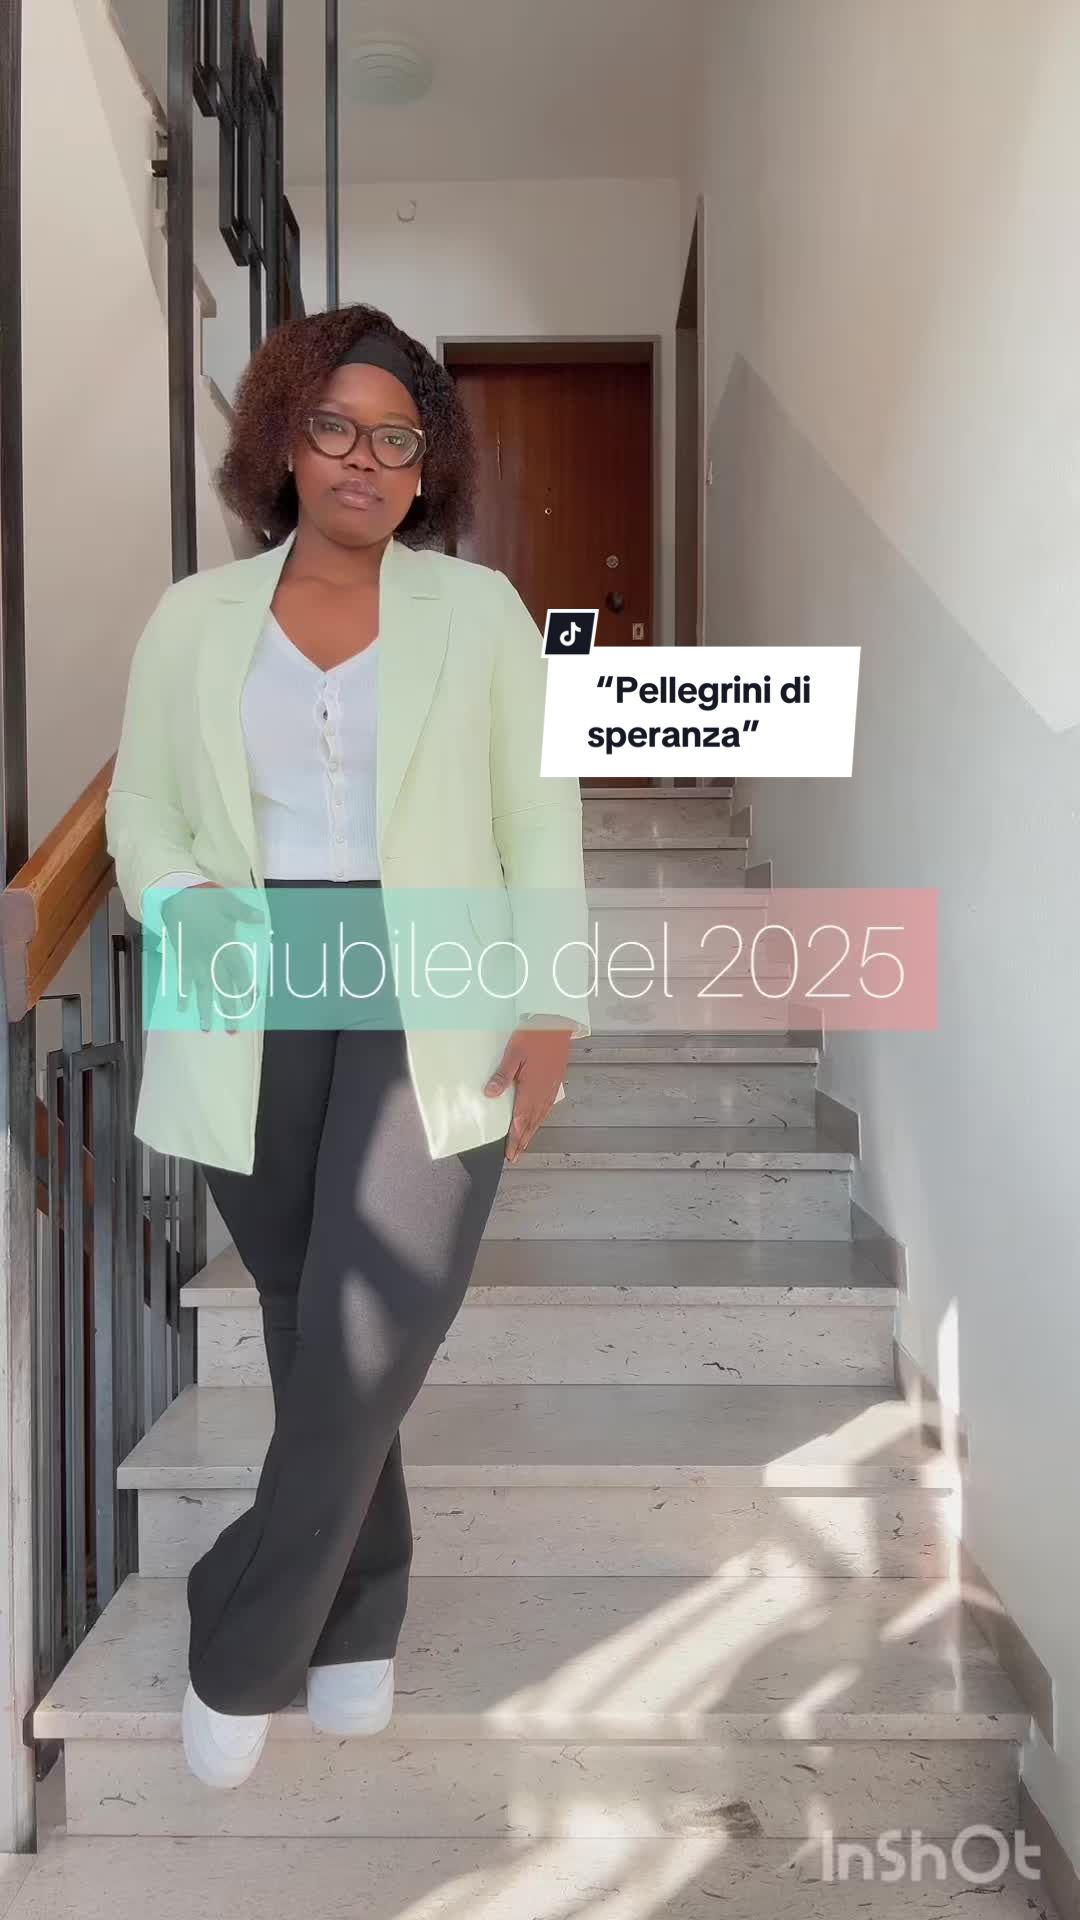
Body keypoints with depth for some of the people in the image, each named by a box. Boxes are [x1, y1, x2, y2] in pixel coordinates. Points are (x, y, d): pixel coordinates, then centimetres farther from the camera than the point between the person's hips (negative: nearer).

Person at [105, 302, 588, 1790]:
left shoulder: (480, 610, 6)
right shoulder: (195, 619, 10)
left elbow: (539, 822, 3)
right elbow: (141, 810, 12)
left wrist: (552, 1007, -5)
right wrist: (181, 901, -10)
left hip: (432, 1009, -1)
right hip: (253, 1013, 2)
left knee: (363, 1344, -4)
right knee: (314, 1335, 9)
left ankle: (240, 1652, 18)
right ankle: (355, 1624, 31)